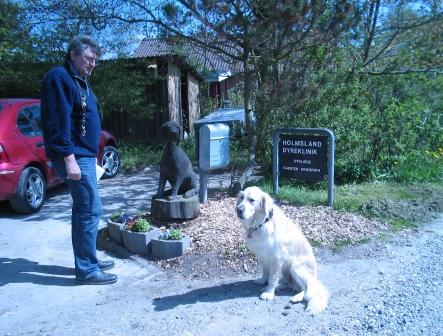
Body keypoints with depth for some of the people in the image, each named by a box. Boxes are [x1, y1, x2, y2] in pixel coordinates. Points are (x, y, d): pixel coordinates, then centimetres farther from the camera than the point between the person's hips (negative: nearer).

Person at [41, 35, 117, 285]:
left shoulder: (80, 81, 19)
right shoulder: (60, 78, -11)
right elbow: (58, 122, -20)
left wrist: (91, 155, 22)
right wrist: (69, 157, -24)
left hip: (84, 155, 10)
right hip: (75, 157, -10)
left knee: (84, 209, 14)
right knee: (91, 210, -8)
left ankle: (88, 260, 25)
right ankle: (87, 270, 2)